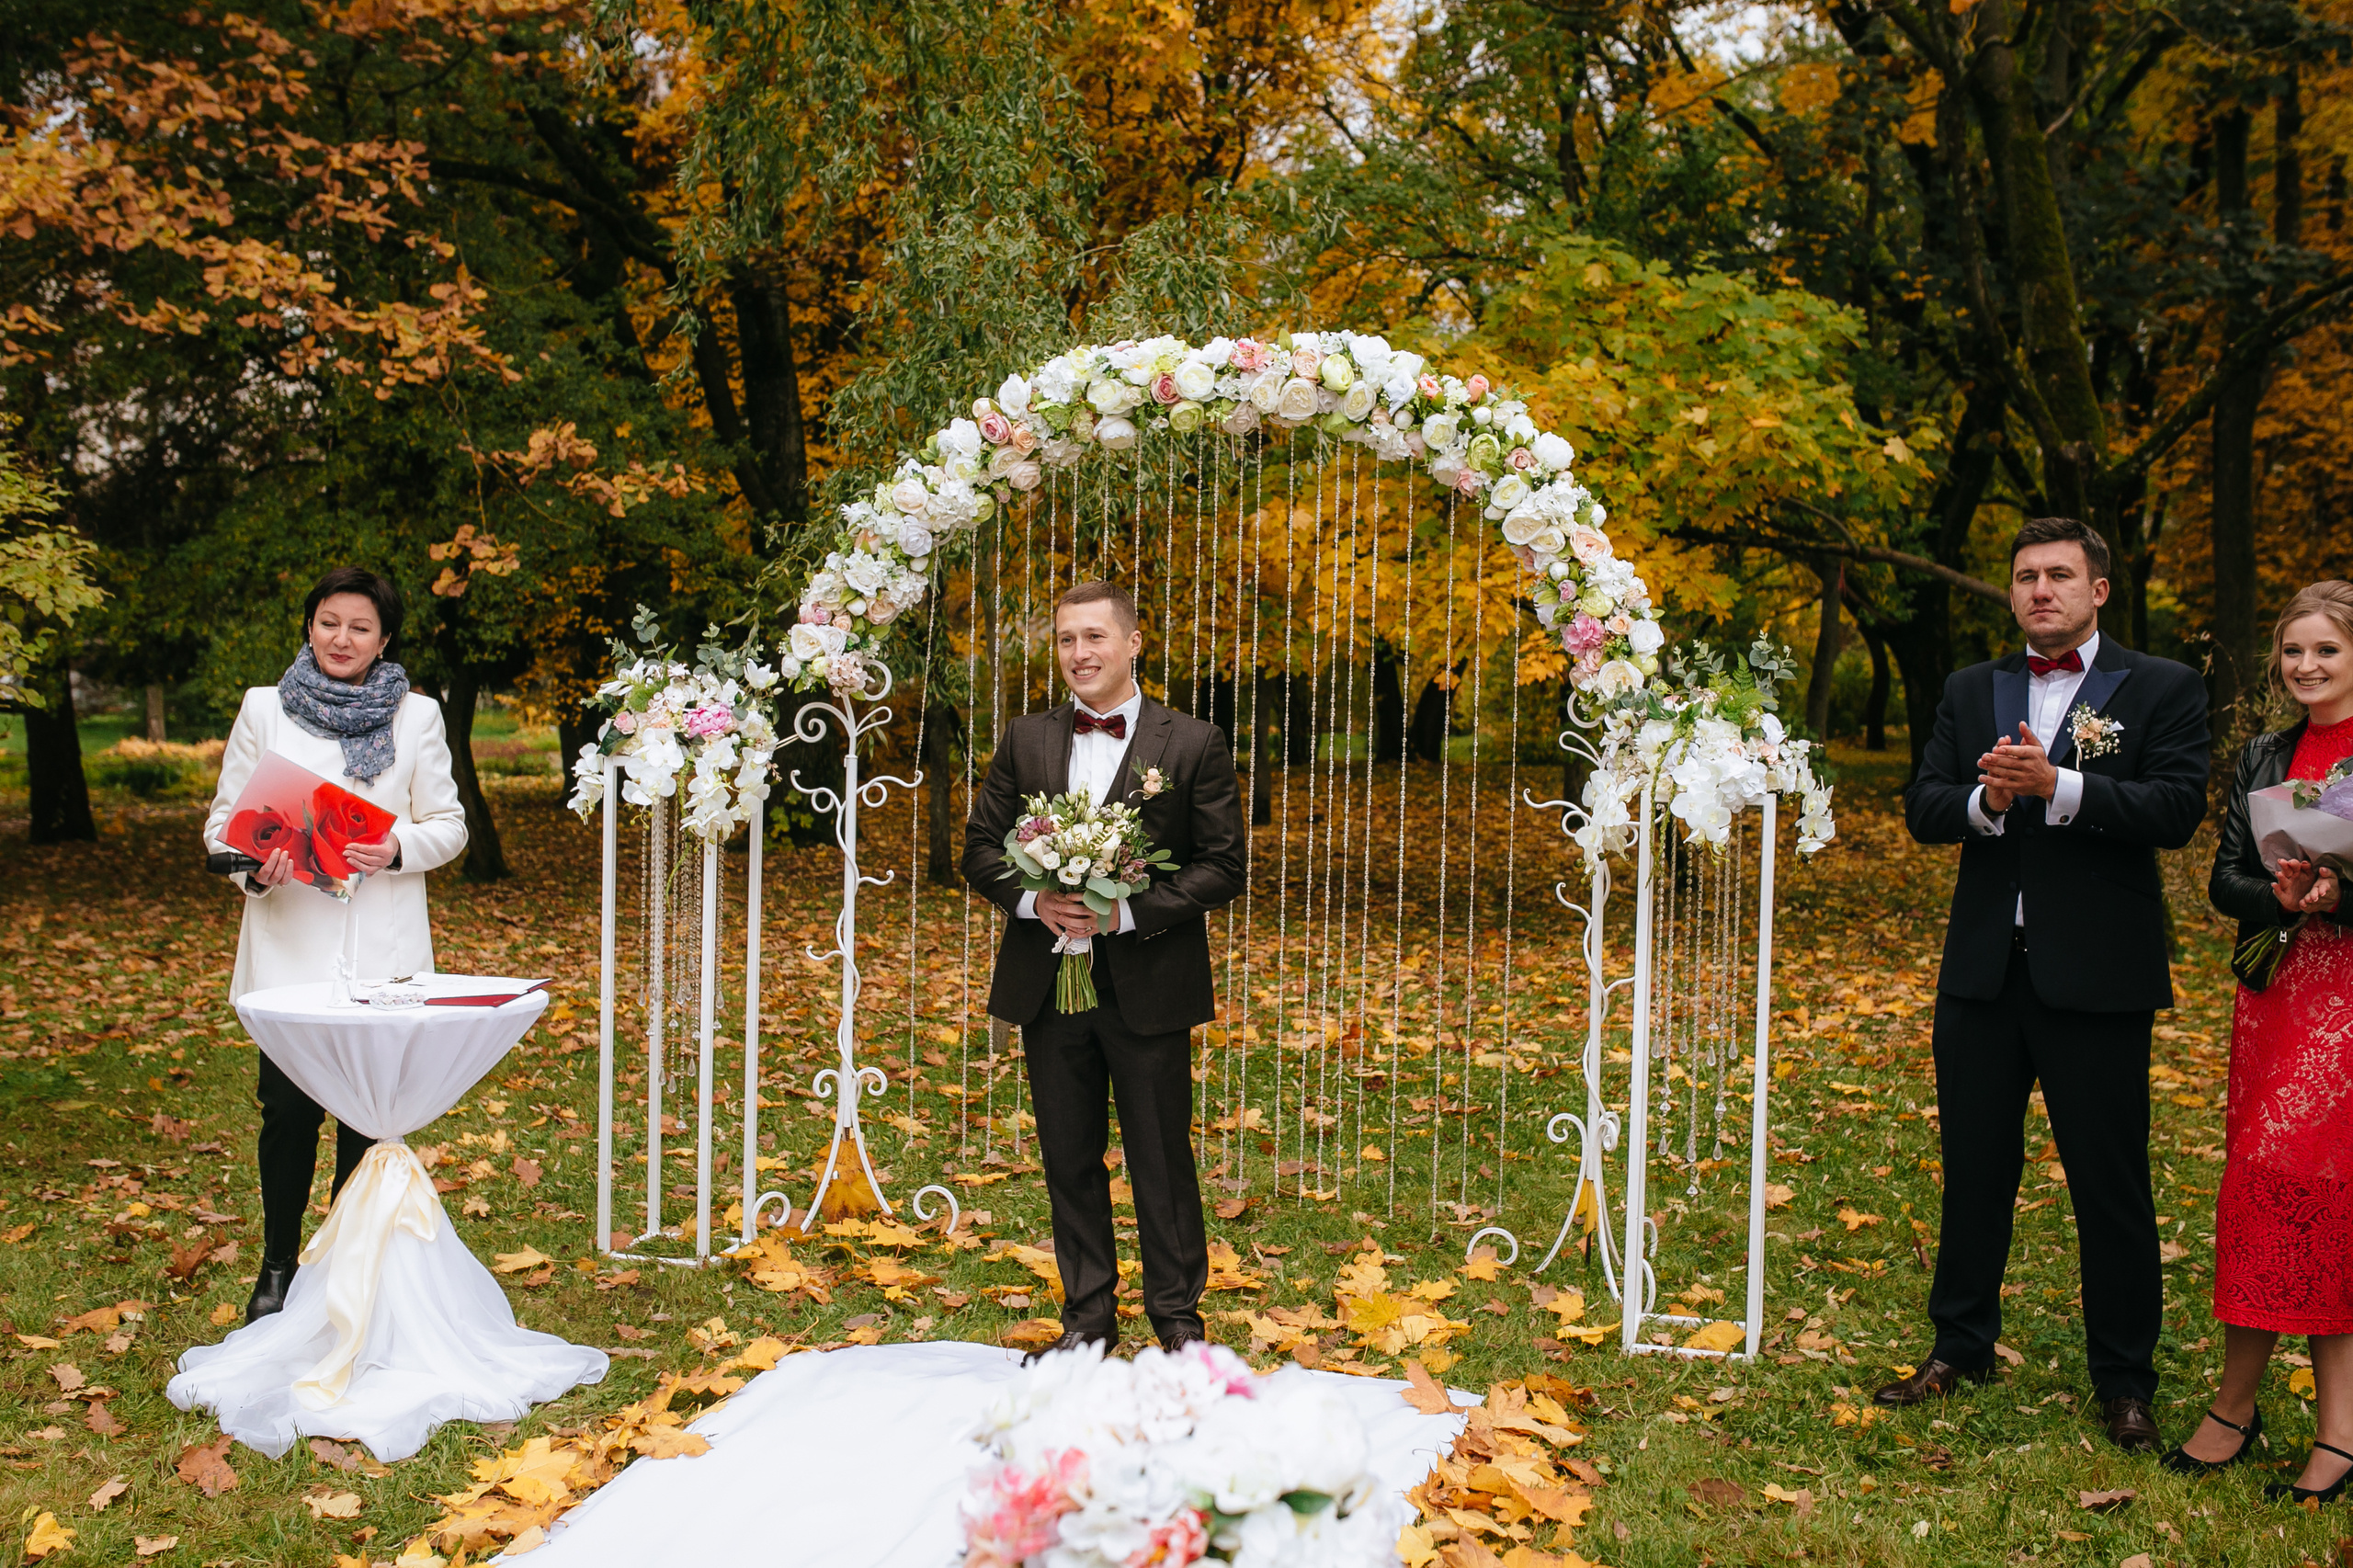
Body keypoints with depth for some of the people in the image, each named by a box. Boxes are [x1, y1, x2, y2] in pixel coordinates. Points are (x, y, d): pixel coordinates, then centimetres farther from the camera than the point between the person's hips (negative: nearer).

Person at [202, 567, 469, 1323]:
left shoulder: (417, 716, 5)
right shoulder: (265, 708, 6)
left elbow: (449, 825, 6)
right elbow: (224, 820, 8)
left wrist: (397, 849, -14)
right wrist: (254, 867, -13)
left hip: (382, 947, 0)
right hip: (287, 943, 0)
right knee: (288, 1111, 1)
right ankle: (278, 1265, 19)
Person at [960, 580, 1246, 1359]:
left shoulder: (1194, 744, -3)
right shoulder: (1025, 741, 8)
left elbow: (1222, 866, -5)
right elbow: (980, 847, 9)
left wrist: (1126, 913, -17)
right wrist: (1034, 900, -11)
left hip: (1148, 986, -3)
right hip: (1048, 983, 3)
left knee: (1162, 1160, 5)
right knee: (1070, 1160, 12)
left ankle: (1178, 1317, 20)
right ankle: (1087, 1315, 26)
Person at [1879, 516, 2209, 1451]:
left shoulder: (2162, 690, 0)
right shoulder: (1971, 692, 12)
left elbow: (2178, 809, -13)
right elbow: (1922, 808, 4)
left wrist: (2058, 786, -25)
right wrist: (1984, 800, -18)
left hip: (2098, 978, -3)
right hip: (1985, 970, 4)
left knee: (2111, 1183, 4)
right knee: (1974, 1170, 13)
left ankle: (2125, 1381, 18)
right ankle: (1960, 1349, 28)